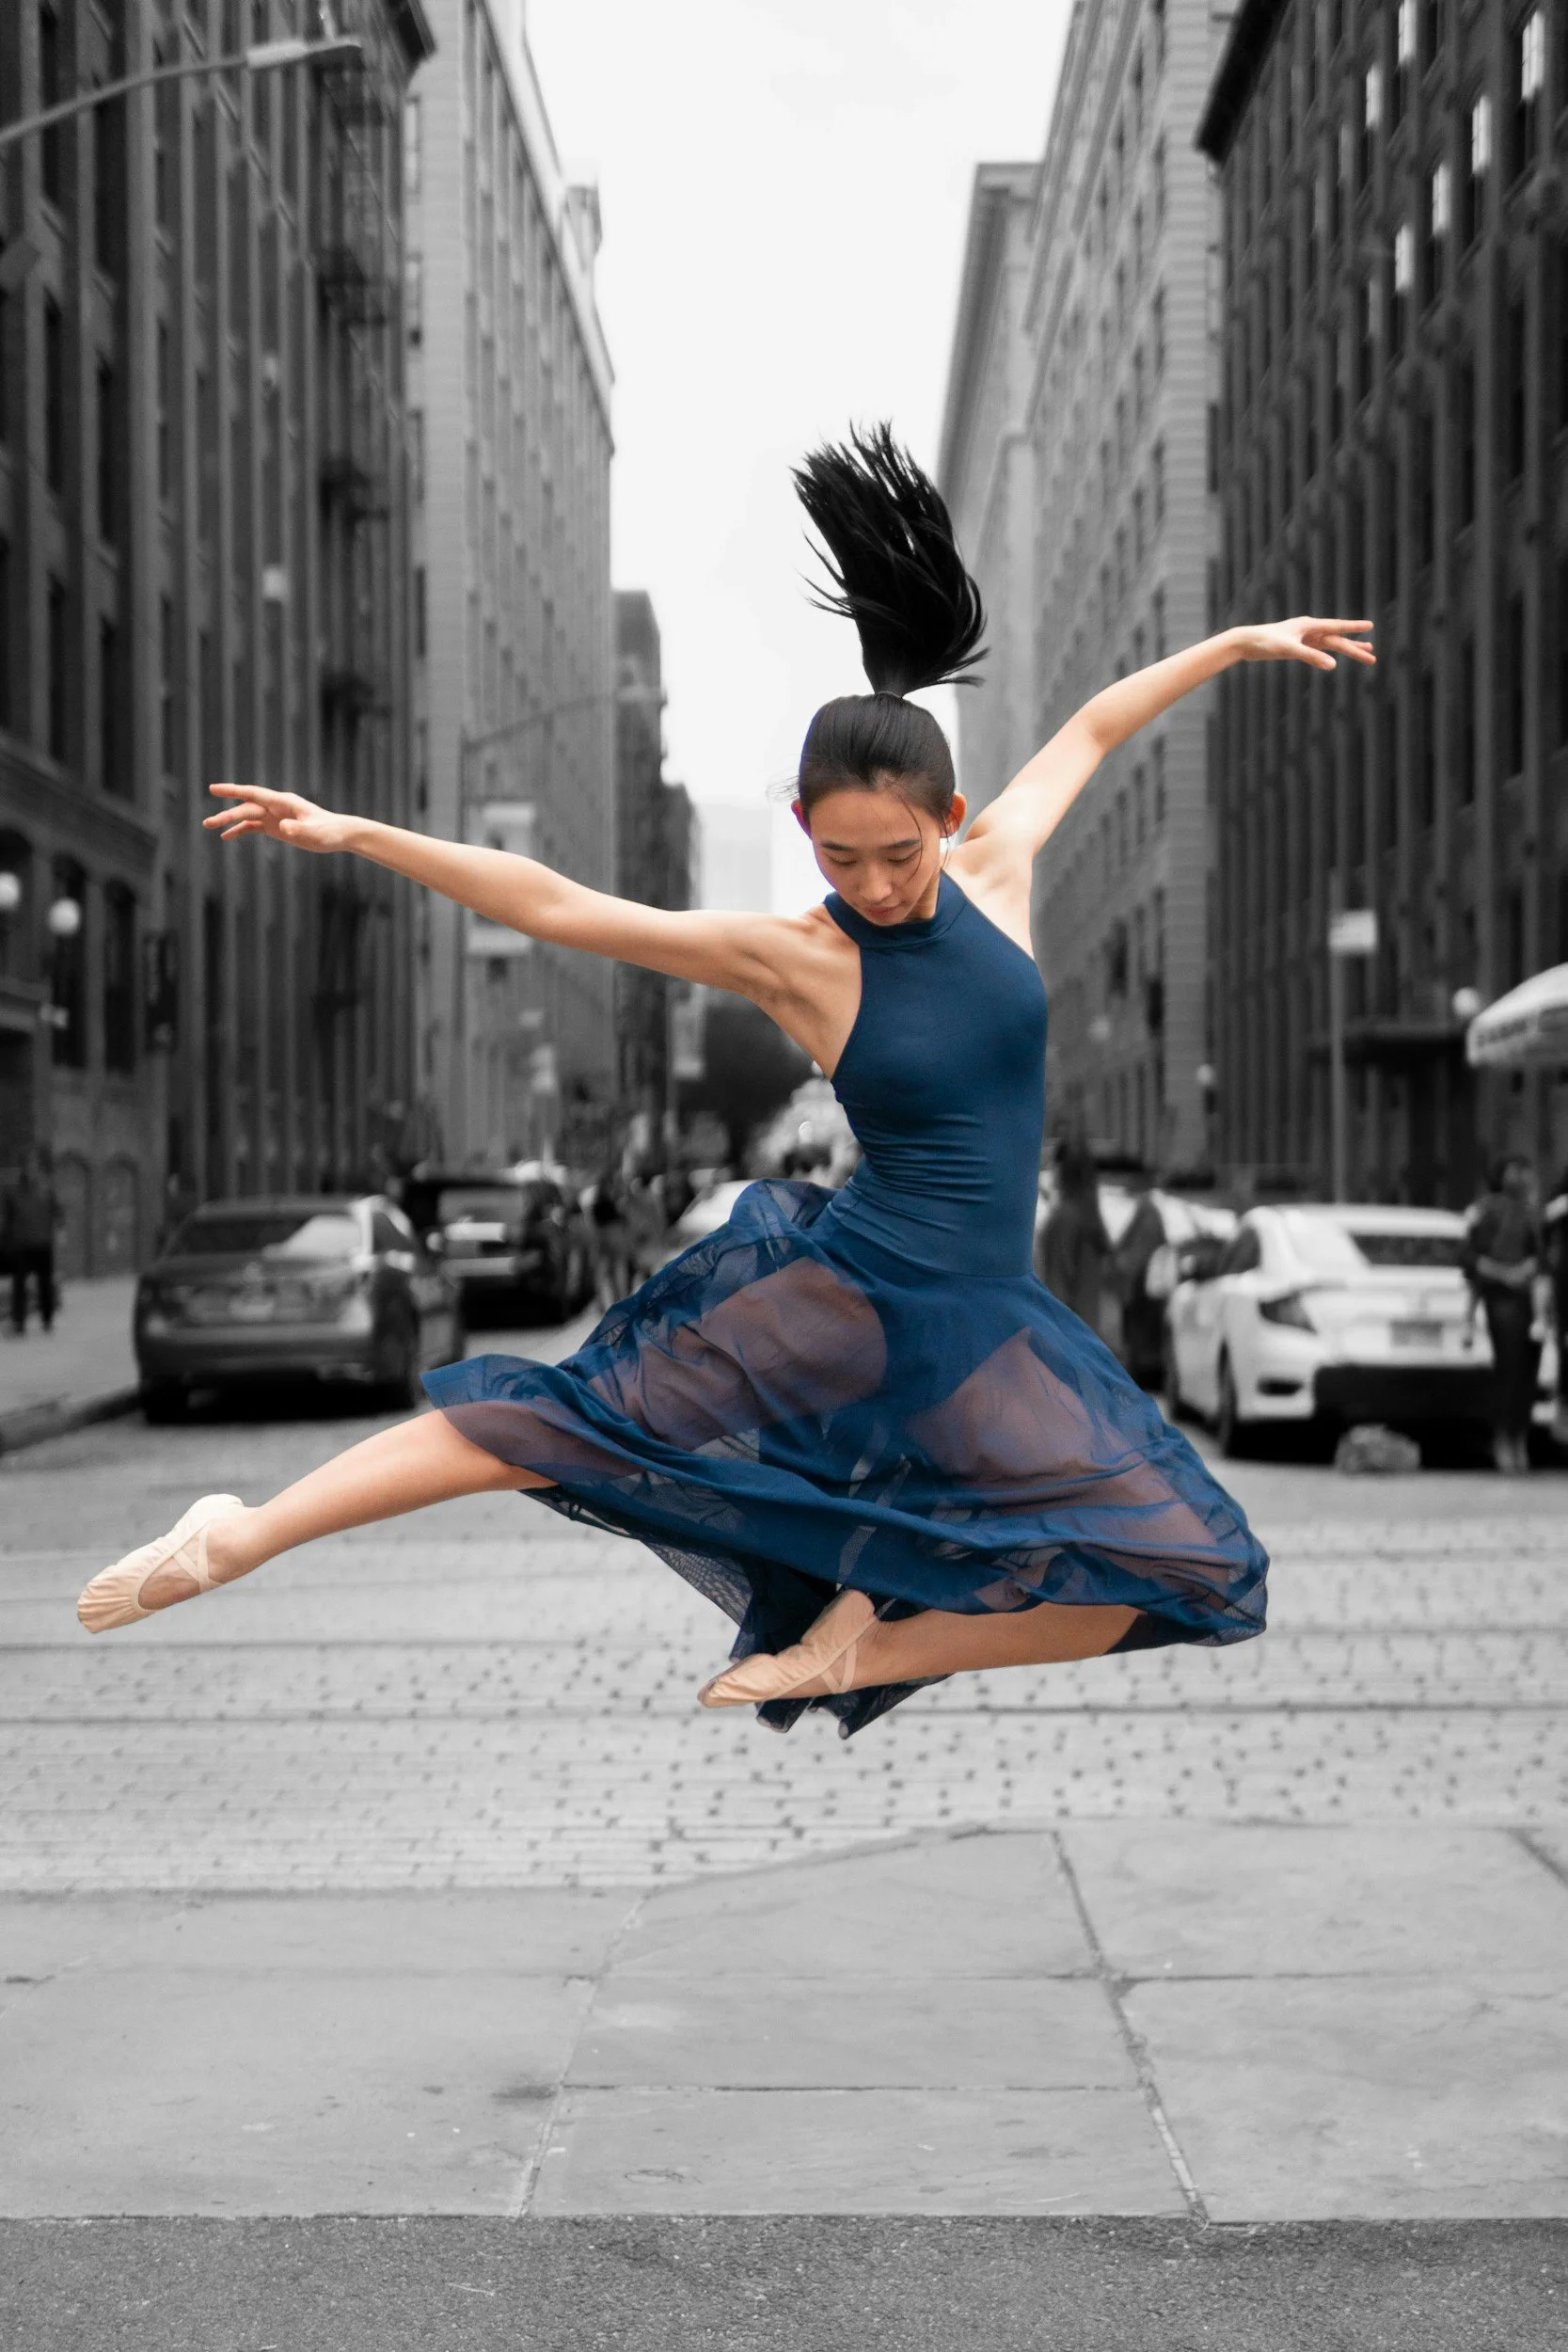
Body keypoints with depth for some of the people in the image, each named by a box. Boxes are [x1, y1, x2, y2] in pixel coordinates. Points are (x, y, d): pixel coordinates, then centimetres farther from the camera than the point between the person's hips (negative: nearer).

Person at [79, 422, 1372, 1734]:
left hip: (978, 1324, 4)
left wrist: (1238, 642, 22)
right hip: (836, 1291, -4)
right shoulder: (795, 960, -12)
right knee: (557, 1424, -4)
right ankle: (241, 1537, 6)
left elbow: (1092, 731, 15)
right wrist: (356, 835, -17)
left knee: (1174, 1581, 0)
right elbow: (559, 907, -13)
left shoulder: (995, 872, -2)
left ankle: (867, 1642, 7)